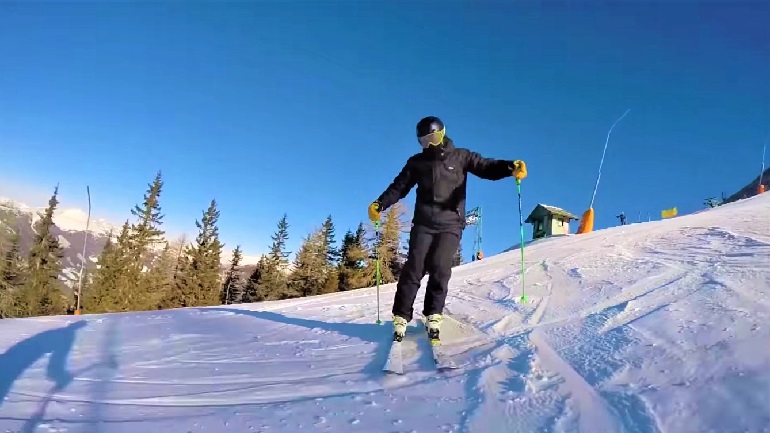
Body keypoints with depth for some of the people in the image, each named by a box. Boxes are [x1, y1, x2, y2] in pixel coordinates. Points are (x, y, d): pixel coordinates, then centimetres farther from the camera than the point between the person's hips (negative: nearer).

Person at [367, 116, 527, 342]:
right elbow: (399, 187, 13)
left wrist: (511, 167, -21)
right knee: (414, 268, -7)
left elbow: (487, 167, -2)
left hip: (450, 225, -1)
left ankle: (433, 315, -1)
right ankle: (401, 317, -2)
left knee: (440, 268, -14)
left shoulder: (460, 157, 7)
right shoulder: (416, 162, 13)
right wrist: (380, 204, -1)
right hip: (423, 224, 1)